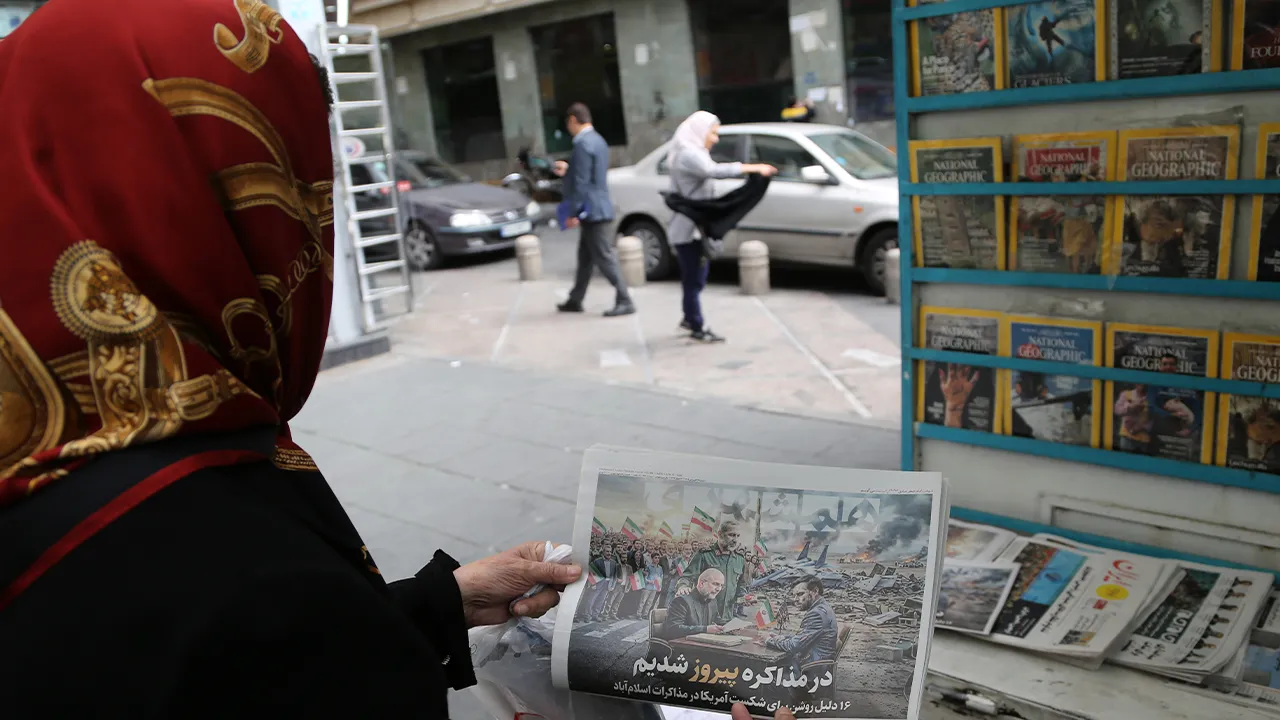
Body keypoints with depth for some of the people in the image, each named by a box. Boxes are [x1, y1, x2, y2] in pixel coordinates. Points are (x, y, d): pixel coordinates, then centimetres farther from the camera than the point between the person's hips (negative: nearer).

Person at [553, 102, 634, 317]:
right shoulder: (597, 139, 15)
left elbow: (581, 182, -21)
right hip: (595, 210, 10)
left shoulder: (583, 144, -17)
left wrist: (573, 213, -18)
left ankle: (625, 302, -3)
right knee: (585, 258, 16)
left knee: (605, 258, -6)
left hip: (593, 211, -10)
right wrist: (567, 170, 34)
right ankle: (575, 300, 26)